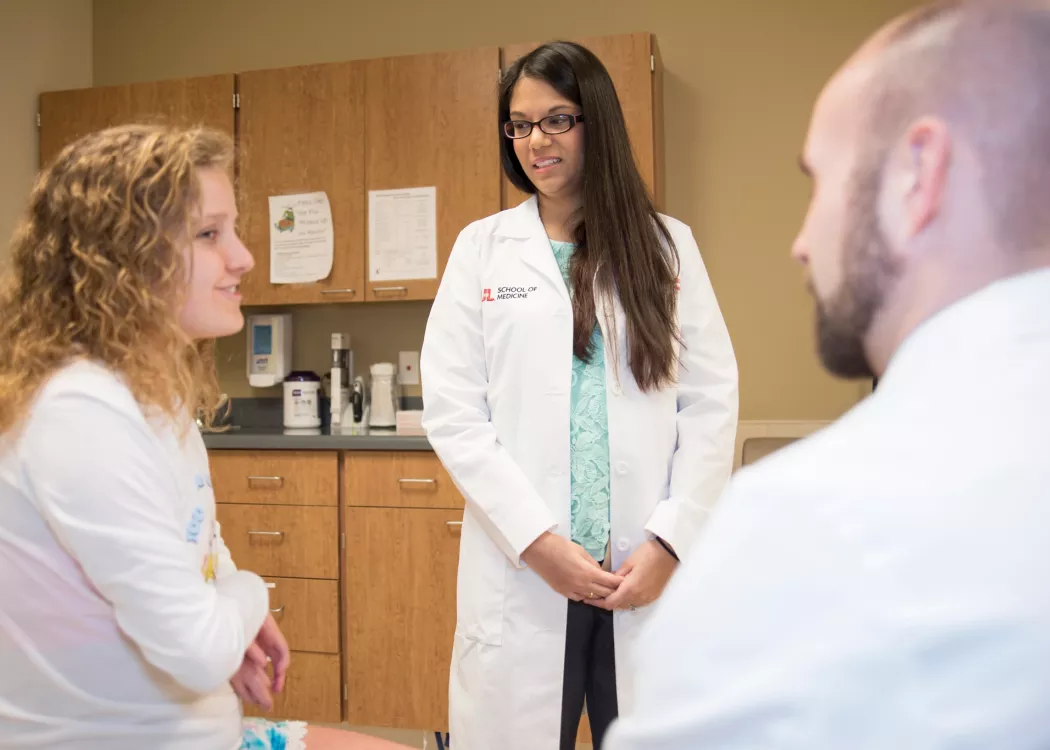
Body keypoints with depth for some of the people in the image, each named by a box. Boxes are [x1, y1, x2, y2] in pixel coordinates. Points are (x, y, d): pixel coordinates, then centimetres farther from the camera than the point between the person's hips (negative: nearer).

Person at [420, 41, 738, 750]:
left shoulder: (667, 243, 6)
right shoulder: (483, 246, 5)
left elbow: (712, 401, 2)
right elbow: (451, 408, -1)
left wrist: (671, 540, -8)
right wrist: (536, 538, -10)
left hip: (654, 566, 1)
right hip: (524, 566, 0)